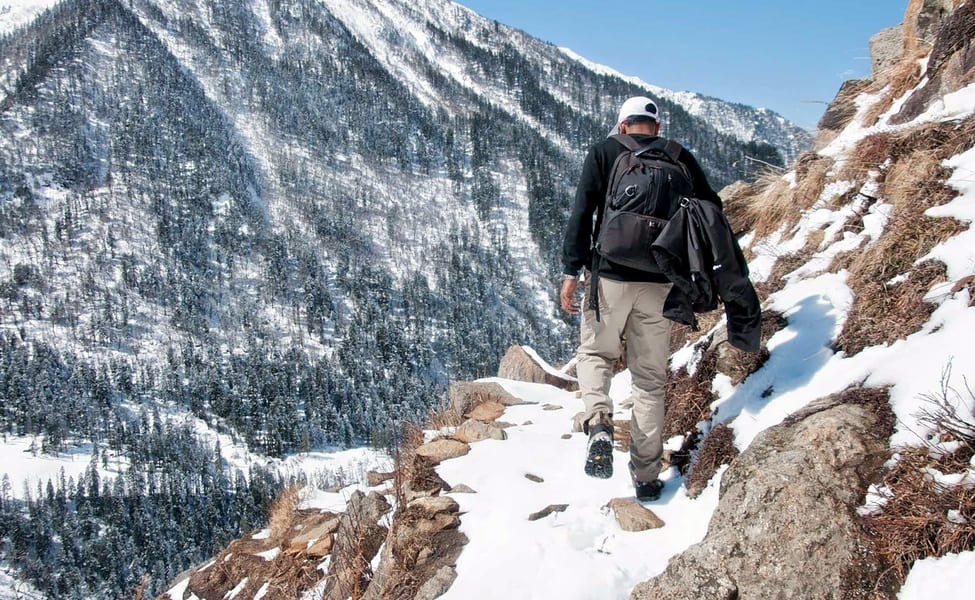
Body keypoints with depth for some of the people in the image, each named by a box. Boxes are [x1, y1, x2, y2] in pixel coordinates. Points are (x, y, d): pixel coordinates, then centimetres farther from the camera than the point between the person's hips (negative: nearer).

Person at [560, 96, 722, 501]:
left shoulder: (604, 153, 2)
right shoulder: (680, 158, 8)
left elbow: (582, 212, -6)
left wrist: (572, 271, -6)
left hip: (611, 276, -2)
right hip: (661, 283, 2)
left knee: (594, 353, 19)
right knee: (651, 377, 11)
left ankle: (599, 421, -10)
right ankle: (646, 475, 14)